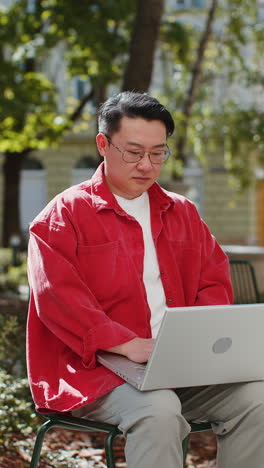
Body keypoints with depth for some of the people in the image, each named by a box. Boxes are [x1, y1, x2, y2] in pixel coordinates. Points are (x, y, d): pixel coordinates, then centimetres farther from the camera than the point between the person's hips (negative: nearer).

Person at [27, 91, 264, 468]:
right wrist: (131, 345, -22)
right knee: (159, 410, -35)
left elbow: (216, 282, 15)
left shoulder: (182, 213, 20)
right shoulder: (64, 214, 2)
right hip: (96, 367, -5)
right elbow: (59, 299, -11)